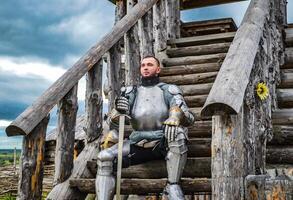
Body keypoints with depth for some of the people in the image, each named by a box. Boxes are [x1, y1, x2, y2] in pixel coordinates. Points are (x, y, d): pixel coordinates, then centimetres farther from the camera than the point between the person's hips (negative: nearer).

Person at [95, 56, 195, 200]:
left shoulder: (168, 91, 3)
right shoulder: (131, 93, 11)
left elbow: (189, 118, -10)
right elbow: (113, 122, 5)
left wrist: (177, 115, -35)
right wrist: (118, 110, -21)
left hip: (164, 144, -2)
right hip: (138, 144, 3)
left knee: (178, 131, -35)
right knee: (104, 158, -19)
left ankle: (173, 186, -25)